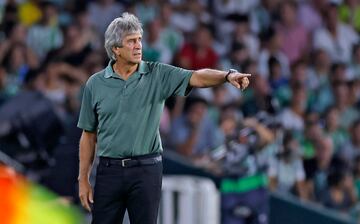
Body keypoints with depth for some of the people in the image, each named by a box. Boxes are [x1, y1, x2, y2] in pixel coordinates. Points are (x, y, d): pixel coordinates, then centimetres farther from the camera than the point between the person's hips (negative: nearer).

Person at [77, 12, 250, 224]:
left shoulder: (158, 75, 0)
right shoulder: (95, 84, 3)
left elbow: (196, 77, -15)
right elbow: (89, 135, 9)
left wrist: (228, 75, -34)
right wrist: (83, 179, 6)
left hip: (146, 169, -1)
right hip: (109, 170, 1)